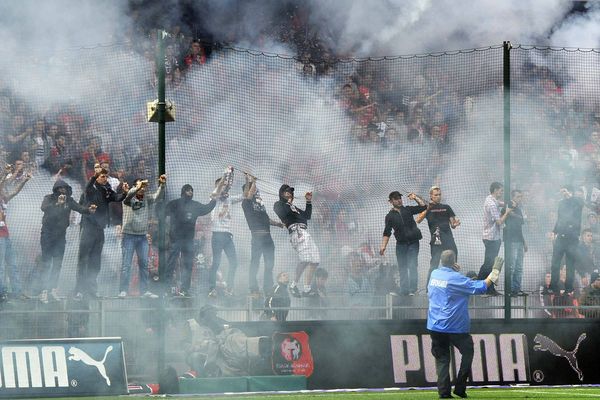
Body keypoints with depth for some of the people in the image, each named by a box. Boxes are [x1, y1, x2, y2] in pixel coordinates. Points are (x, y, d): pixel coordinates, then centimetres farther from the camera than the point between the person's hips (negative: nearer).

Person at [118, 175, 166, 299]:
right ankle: (123, 290, -4)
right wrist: (138, 187, -45)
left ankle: (144, 290, 12)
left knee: (144, 264, 6)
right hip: (129, 235, -4)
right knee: (126, 264, -5)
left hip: (143, 236, 4)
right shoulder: (129, 199, -5)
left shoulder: (147, 199, 6)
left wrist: (162, 185, -27)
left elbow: (158, 196, -8)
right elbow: (128, 195, -27)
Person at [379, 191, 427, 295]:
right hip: (401, 244, 1)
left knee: (412, 266, -10)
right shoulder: (390, 216, 6)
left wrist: (415, 198, -2)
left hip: (413, 243, -1)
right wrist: (383, 246, -4)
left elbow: (423, 207, 7)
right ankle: (404, 290, 9)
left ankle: (412, 290, -13)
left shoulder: (408, 210, 8)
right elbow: (387, 233, 5)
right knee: (402, 268, 5)